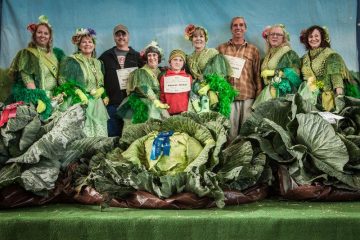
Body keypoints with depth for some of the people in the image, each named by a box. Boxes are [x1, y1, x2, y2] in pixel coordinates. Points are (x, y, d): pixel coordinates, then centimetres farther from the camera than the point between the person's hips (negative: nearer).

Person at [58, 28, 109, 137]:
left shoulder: (98, 63, 19)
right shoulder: (71, 61, 2)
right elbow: (64, 82, -3)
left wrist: (103, 93, 4)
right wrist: (79, 93, -15)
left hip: (97, 104, 5)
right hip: (80, 103, -5)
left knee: (99, 131, -1)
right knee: (83, 133, -13)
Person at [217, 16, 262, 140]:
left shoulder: (253, 50, 12)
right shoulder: (221, 48, 12)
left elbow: (257, 74, 10)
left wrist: (259, 96, 3)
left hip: (248, 96, 1)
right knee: (230, 129, 0)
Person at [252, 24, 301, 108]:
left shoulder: (290, 54, 3)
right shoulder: (268, 56, 19)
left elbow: (294, 74, -8)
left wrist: (273, 72, -7)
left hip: (283, 93, -5)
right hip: (268, 94, 5)